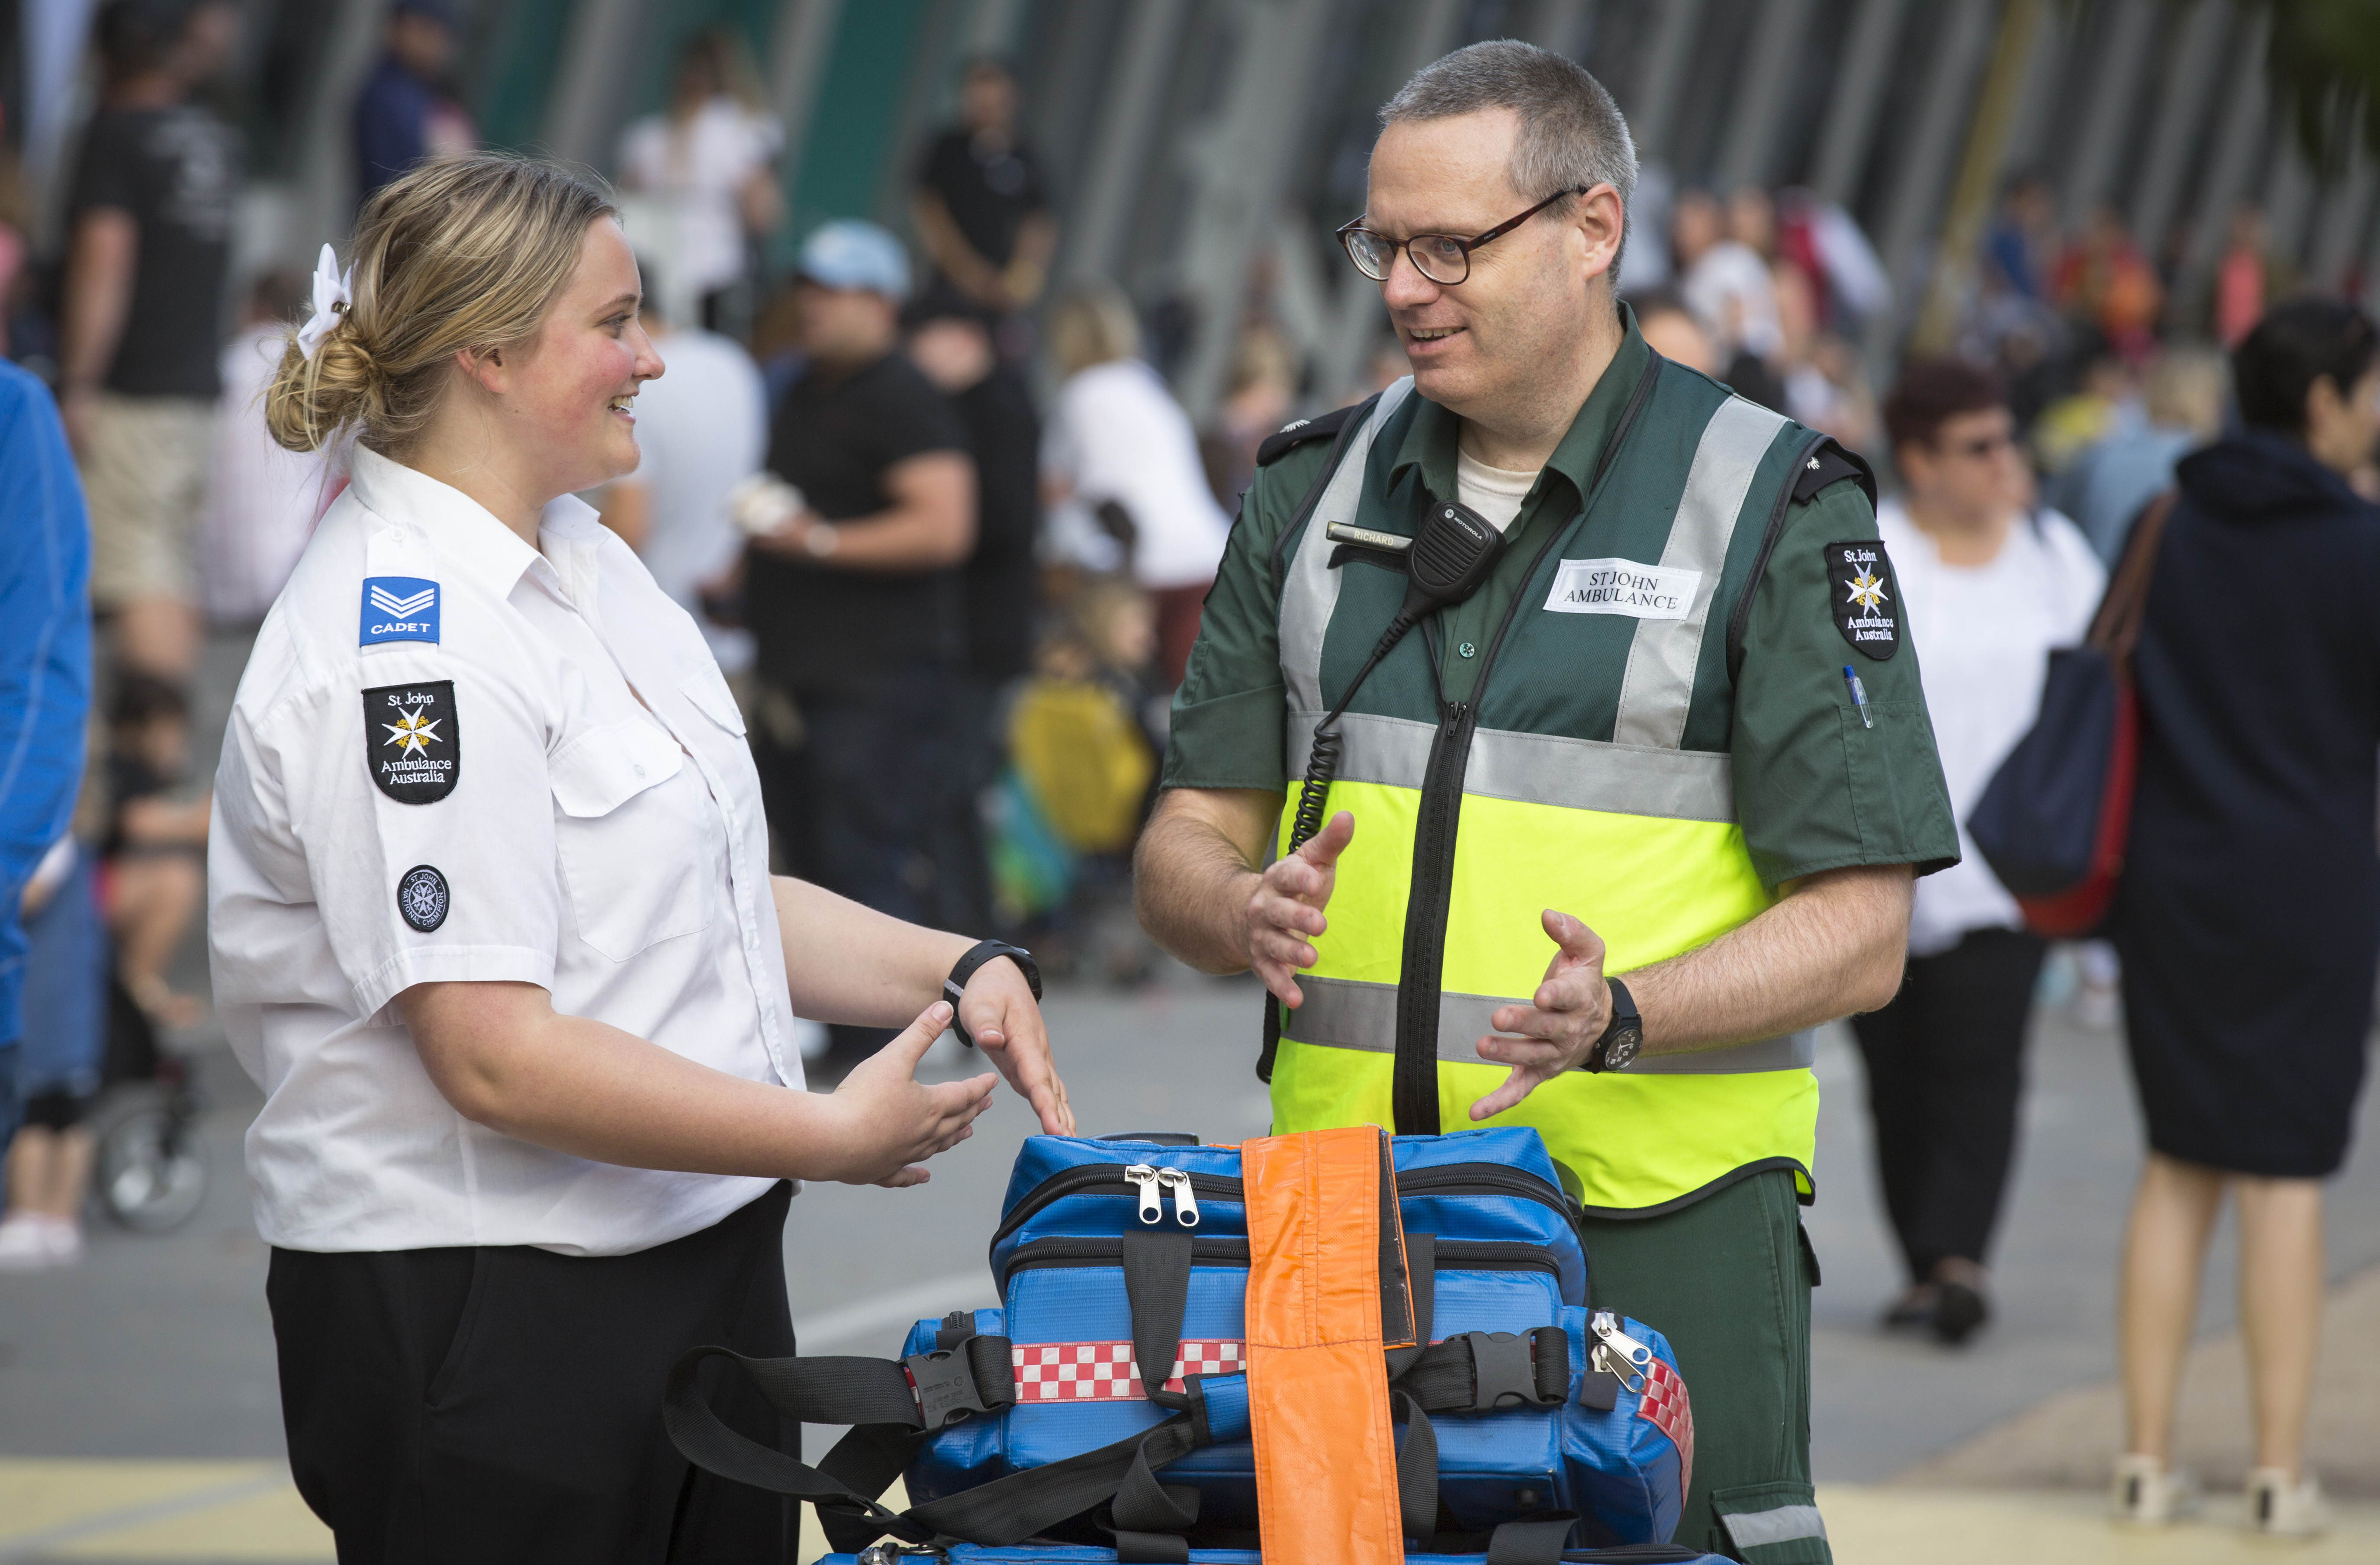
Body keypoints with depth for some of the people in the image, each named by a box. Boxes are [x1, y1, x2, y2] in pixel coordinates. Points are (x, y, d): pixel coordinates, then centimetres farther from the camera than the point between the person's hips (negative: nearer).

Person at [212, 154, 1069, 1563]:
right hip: (482, 1325, -9)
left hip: (699, 1273, 9)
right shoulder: (402, 646, -19)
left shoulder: (584, 562, 12)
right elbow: (495, 1054, -24)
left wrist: (955, 968, 5)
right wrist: (831, 1137, -19)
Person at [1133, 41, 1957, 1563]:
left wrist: (1618, 1019, -22)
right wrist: (1247, 911, -11)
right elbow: (1191, 837, 13)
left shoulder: (1780, 510, -3)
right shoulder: (1316, 491, 11)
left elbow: (1859, 930, -6)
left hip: (1660, 1232, -4)